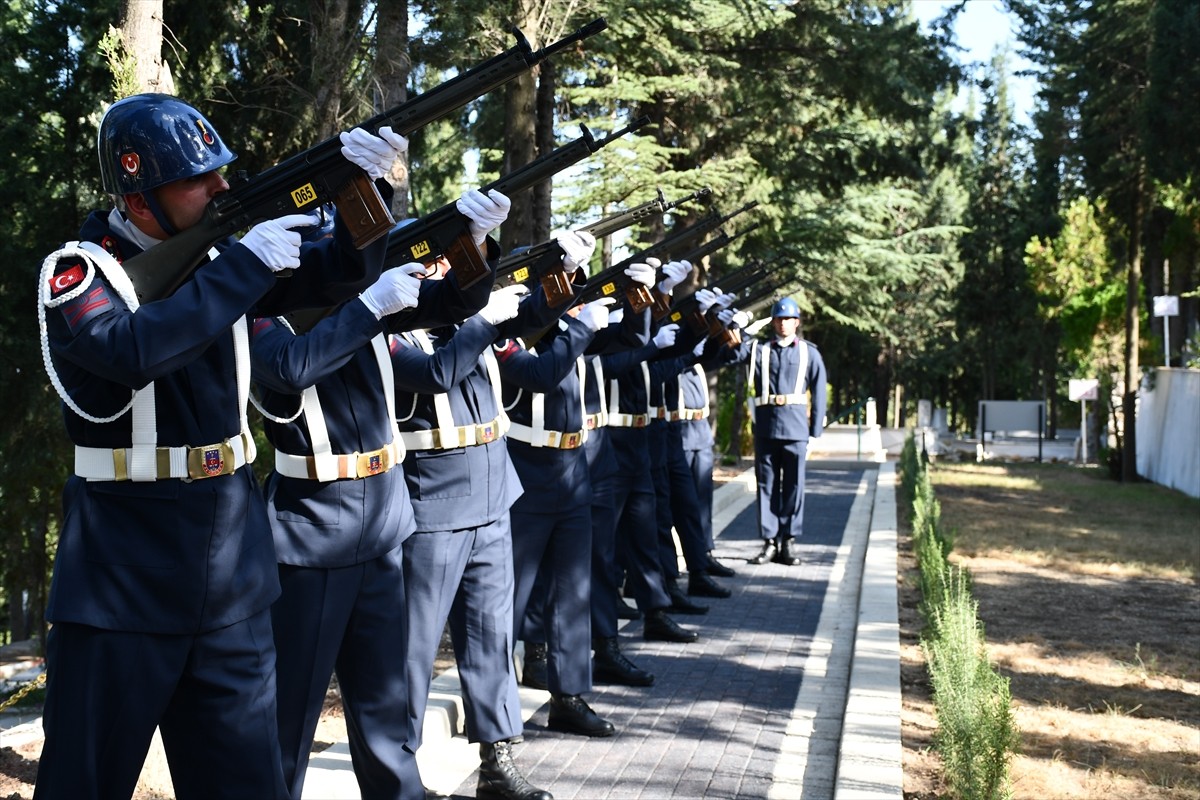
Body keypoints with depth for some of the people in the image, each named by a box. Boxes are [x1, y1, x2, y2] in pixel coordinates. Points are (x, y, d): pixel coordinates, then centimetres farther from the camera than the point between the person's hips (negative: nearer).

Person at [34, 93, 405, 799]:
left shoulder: (219, 259, 8)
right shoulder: (78, 270, -9)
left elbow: (343, 273, 9)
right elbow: (131, 349, -28)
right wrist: (246, 264, -23)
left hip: (232, 578, 5)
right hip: (124, 581, -5)